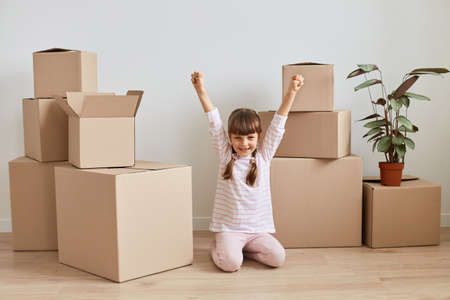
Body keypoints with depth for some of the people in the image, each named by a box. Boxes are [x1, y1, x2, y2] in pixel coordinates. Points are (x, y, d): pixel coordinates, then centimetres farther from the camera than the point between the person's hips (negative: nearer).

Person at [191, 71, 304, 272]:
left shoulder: (264, 156, 3)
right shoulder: (225, 155, 0)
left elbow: (277, 123, -4)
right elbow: (215, 123, -8)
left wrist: (291, 92, -12)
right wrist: (201, 91, -15)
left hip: (257, 228, 2)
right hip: (228, 228, -2)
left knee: (278, 257, -18)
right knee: (230, 263, -25)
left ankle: (241, 248, 9)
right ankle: (218, 248, 10)